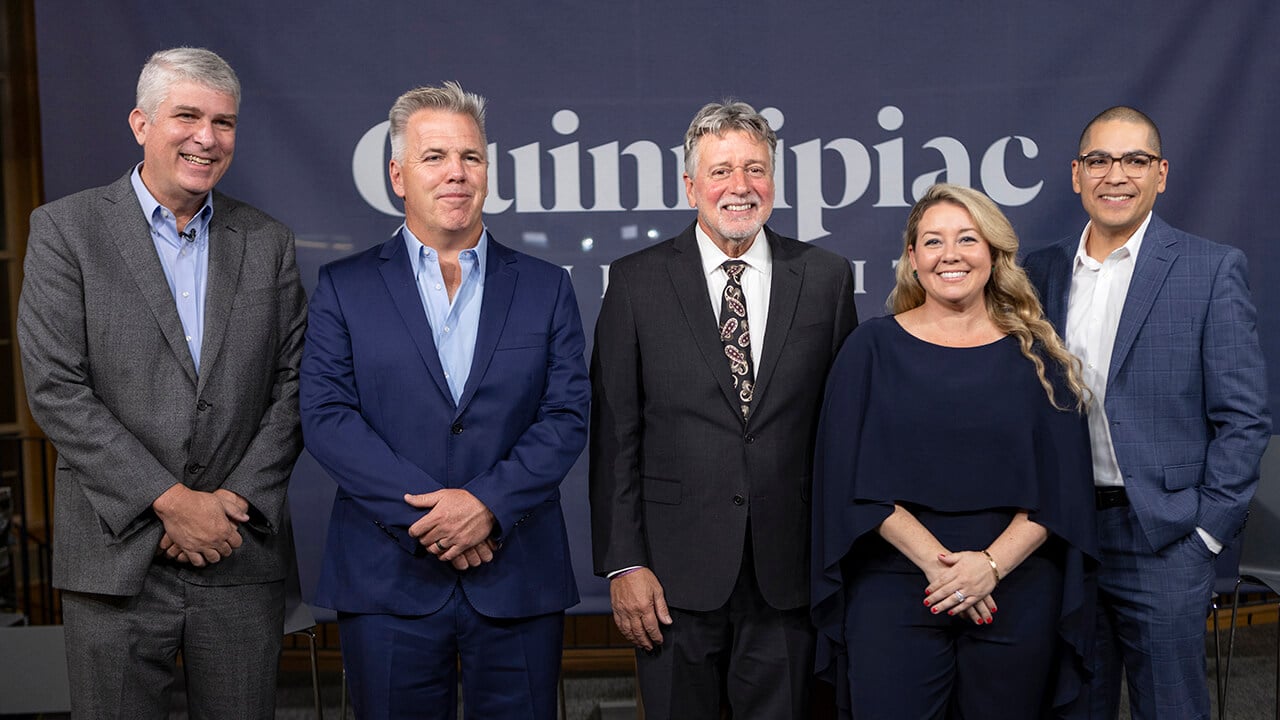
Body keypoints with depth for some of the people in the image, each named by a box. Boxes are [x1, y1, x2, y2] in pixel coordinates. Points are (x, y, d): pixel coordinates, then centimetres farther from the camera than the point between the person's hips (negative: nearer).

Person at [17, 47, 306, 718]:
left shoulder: (268, 242, 7)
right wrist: (169, 500, -13)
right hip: (116, 558, -2)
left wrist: (238, 499, -8)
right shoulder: (65, 228, -1)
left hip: (242, 559, 2)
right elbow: (55, 390, -9)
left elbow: (291, 386, 5)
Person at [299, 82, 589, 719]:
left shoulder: (546, 288, 8)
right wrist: (425, 514, -14)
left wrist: (487, 503, -14)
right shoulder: (344, 287, 5)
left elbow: (567, 415, 0)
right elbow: (326, 416, -4)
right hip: (388, 582, -1)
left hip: (519, 582, 1)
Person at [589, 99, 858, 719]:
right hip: (675, 574, -1)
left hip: (788, 572, 1)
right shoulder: (636, 281, 0)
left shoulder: (826, 278, 4)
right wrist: (622, 563, -6)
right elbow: (614, 434, -2)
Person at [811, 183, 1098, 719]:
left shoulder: (1035, 355, 4)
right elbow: (853, 478, -5)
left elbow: (1062, 483, 1)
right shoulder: (873, 348, 1)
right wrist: (936, 562, -14)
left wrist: (992, 564, -13)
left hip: (1015, 596, 1)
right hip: (894, 594, -1)